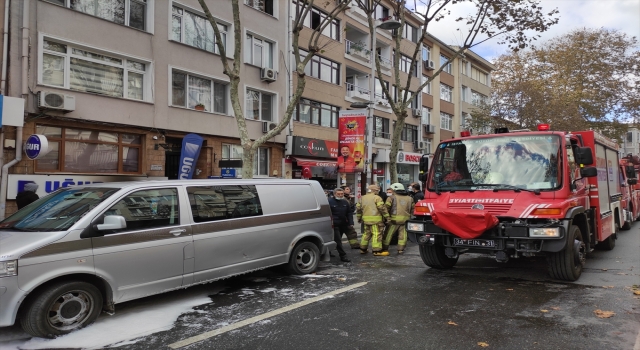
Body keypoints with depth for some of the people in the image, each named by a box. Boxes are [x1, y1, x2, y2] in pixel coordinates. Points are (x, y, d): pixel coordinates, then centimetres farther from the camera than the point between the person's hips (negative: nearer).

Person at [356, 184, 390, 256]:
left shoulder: (362, 198, 14)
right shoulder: (377, 198, -7)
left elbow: (358, 208, 15)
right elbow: (382, 208, -14)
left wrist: (359, 217, 24)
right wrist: (386, 217, -8)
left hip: (366, 219, 7)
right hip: (376, 219, -7)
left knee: (367, 233, 17)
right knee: (377, 234, -4)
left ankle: (363, 249, 23)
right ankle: (377, 251, -5)